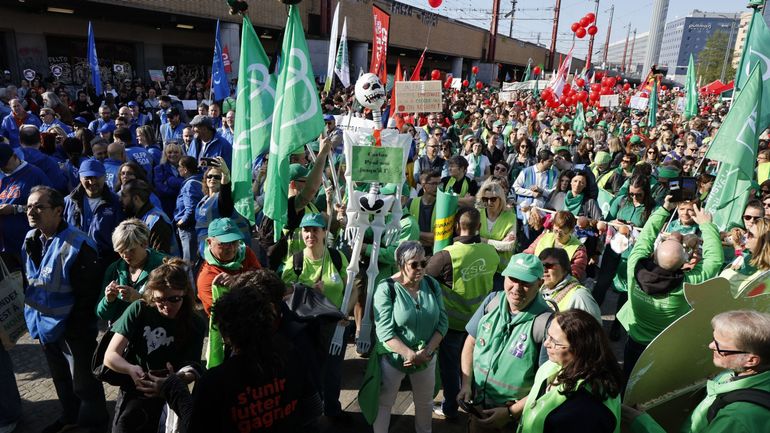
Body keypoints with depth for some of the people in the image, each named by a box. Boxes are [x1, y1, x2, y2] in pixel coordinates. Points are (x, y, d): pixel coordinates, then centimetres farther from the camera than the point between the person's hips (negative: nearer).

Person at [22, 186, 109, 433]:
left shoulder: (78, 246, -24)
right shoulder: (30, 241, 1)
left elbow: (88, 295, -21)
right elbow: (27, 281, 15)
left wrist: (75, 329, -17)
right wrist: (36, 320, 10)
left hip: (73, 329, -7)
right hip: (45, 326, 8)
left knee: (84, 382, 7)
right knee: (60, 377, 25)